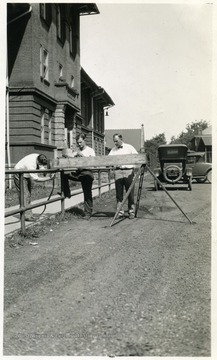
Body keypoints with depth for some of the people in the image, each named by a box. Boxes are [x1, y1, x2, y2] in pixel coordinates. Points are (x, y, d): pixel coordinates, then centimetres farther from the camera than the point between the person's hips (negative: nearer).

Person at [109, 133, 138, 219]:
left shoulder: (129, 147, 7)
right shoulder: (113, 150, 15)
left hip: (128, 171, -3)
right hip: (118, 172, 3)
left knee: (130, 193, 0)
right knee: (119, 193, 3)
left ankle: (131, 212, 8)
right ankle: (120, 212, 9)